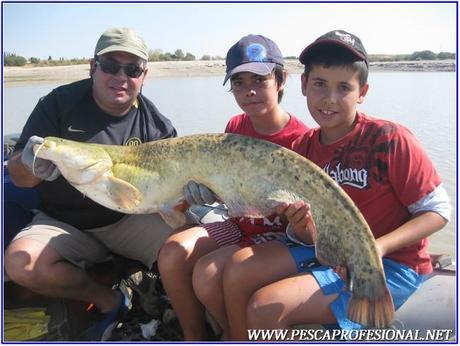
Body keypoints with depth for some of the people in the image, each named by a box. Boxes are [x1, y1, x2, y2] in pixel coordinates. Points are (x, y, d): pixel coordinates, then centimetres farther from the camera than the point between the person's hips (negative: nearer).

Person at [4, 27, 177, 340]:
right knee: (20, 263, -27)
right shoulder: (60, 103, -7)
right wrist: (30, 165, -33)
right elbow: (17, 175, -8)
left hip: (130, 220, 0)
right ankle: (108, 300, -2)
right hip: (64, 223, 1)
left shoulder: (155, 123, -4)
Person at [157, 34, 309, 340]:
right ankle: (194, 339, 7)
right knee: (172, 255, -14)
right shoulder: (235, 126, 1)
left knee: (209, 276, -25)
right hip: (237, 224, 6)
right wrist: (203, 187, -14)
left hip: (277, 234, -6)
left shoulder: (302, 139, -17)